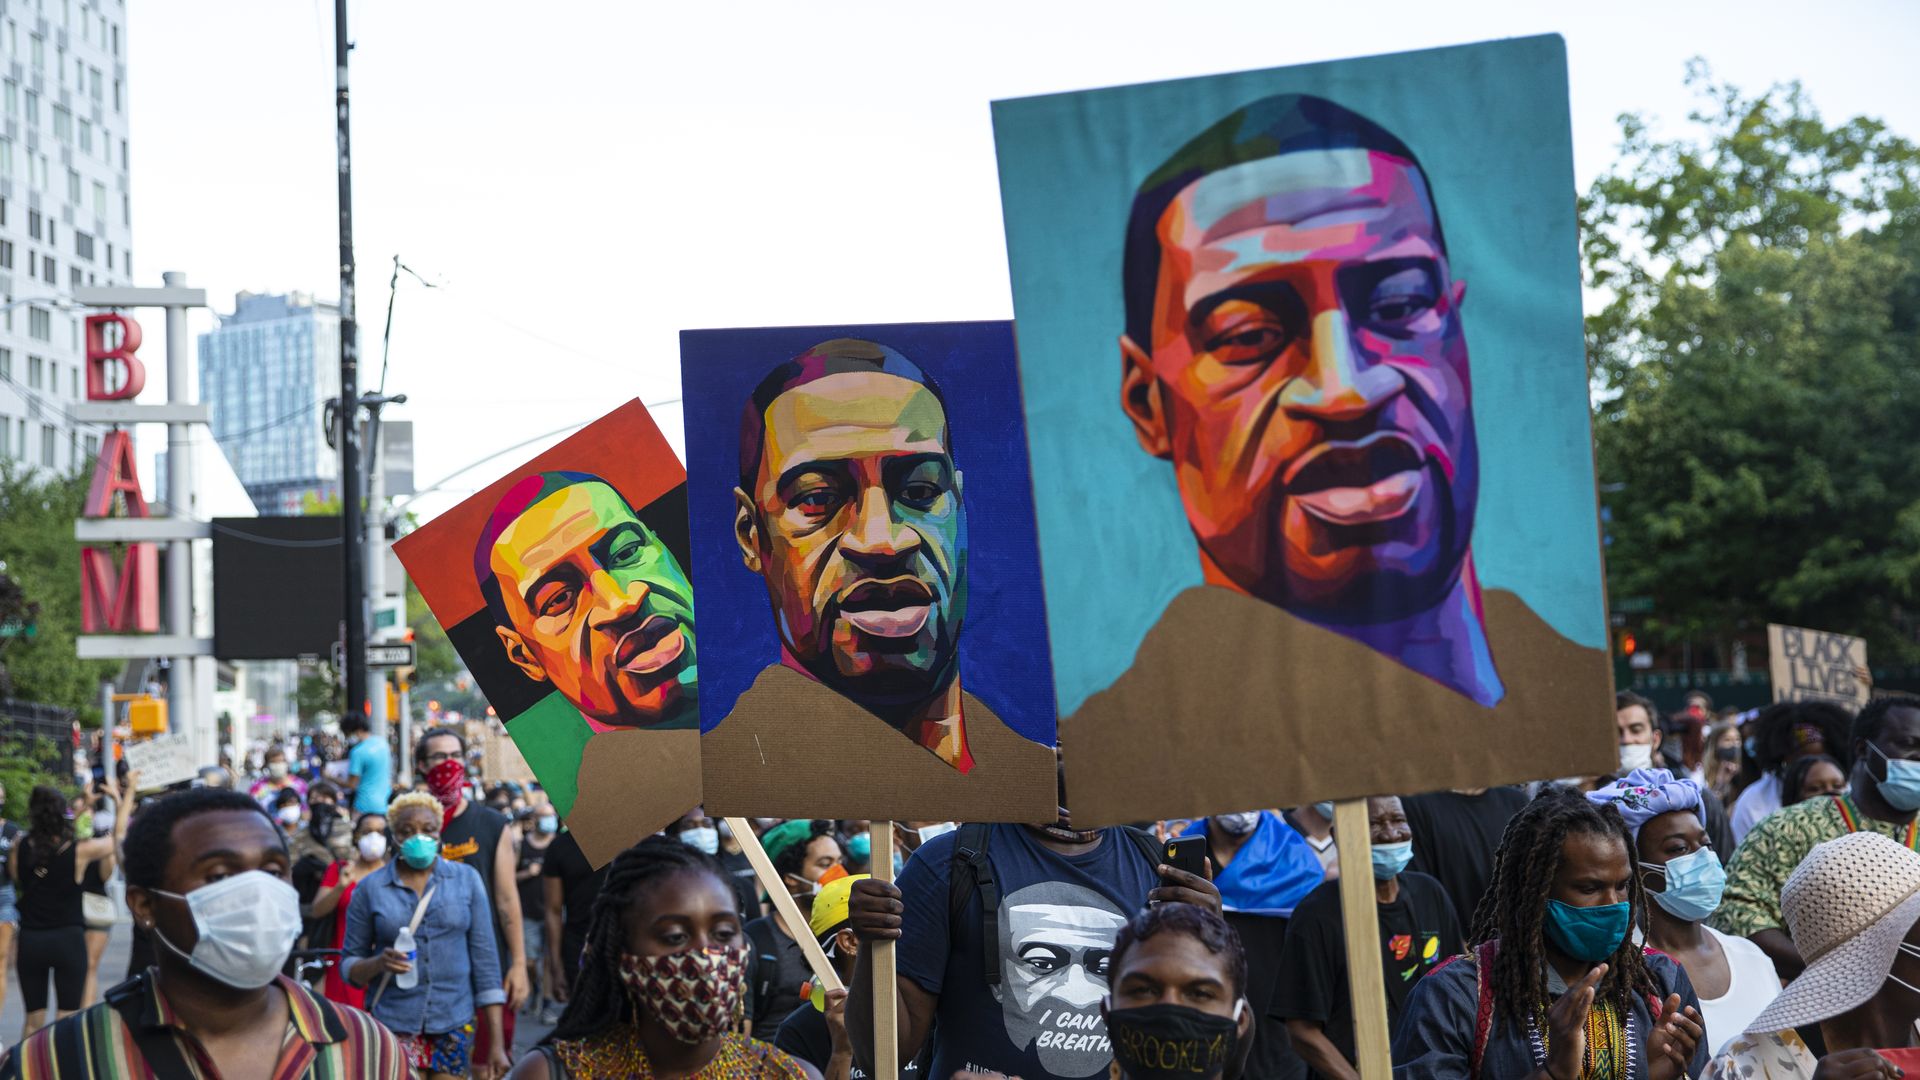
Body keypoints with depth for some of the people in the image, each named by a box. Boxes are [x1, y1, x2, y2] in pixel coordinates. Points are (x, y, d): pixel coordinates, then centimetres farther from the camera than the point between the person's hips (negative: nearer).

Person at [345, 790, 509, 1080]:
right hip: (393, 1025, -1)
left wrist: (496, 1040, -1)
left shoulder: (466, 879, 3)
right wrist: (379, 963, -17)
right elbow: (349, 964, 6)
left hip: (455, 1026, 1)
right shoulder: (370, 888, 2)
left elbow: (484, 957, 2)